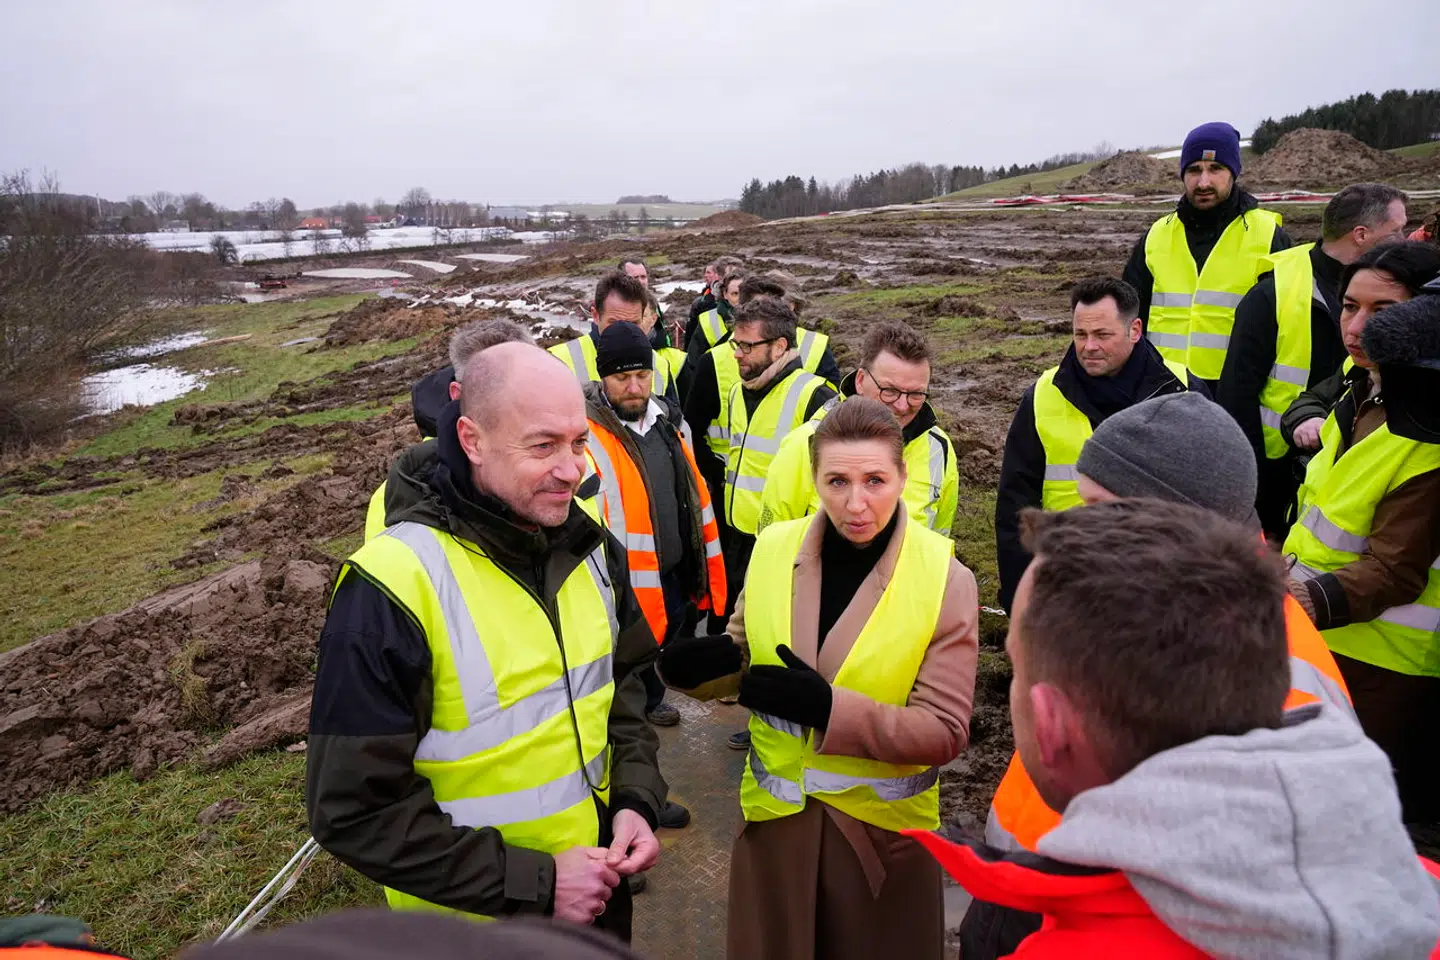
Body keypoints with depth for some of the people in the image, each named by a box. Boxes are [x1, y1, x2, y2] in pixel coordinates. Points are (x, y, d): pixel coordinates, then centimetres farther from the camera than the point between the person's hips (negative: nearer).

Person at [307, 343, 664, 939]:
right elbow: (356, 811, -21)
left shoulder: (588, 544, -6)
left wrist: (636, 797, -7)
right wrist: (532, 884, -22)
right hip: (475, 921, -5)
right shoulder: (389, 591, -25)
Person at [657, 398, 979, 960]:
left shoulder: (944, 578, -16)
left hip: (883, 825, -2)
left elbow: (945, 732, -17)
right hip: (775, 812, 3)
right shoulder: (773, 550, -8)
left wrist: (827, 706, -28)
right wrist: (715, 663, -16)